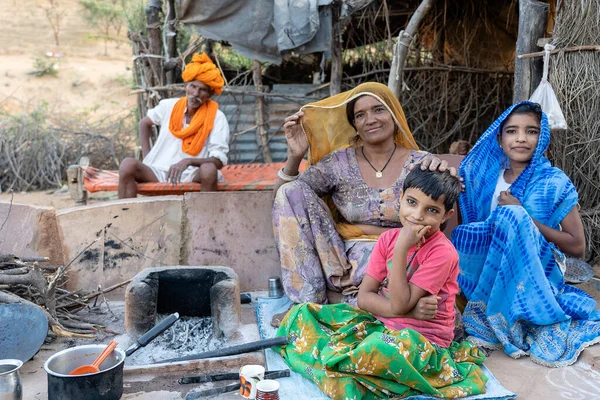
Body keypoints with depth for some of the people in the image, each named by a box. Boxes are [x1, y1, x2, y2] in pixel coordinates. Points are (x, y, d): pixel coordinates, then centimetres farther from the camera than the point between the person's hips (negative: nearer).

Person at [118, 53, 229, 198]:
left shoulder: (217, 118, -5)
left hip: (193, 176, -3)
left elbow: (219, 161, -12)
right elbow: (145, 123, 26)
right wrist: (146, 155, 12)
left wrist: (188, 161, -29)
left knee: (209, 169, -36)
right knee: (128, 164, -24)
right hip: (159, 172, 3)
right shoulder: (169, 106, 6)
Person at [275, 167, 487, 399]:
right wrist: (410, 310, -20)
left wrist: (401, 249, -27)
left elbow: (401, 304, -24)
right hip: (380, 323, 6)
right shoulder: (389, 238, -1)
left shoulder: (442, 252, -18)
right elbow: (364, 297, -5)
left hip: (421, 340, -6)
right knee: (303, 315, -3)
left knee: (385, 349, -42)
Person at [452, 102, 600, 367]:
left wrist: (523, 217, -15)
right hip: (494, 275, 3)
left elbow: (577, 247, -8)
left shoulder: (554, 183, -5)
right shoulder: (489, 178, 4)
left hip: (539, 274, -3)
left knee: (511, 216, -27)